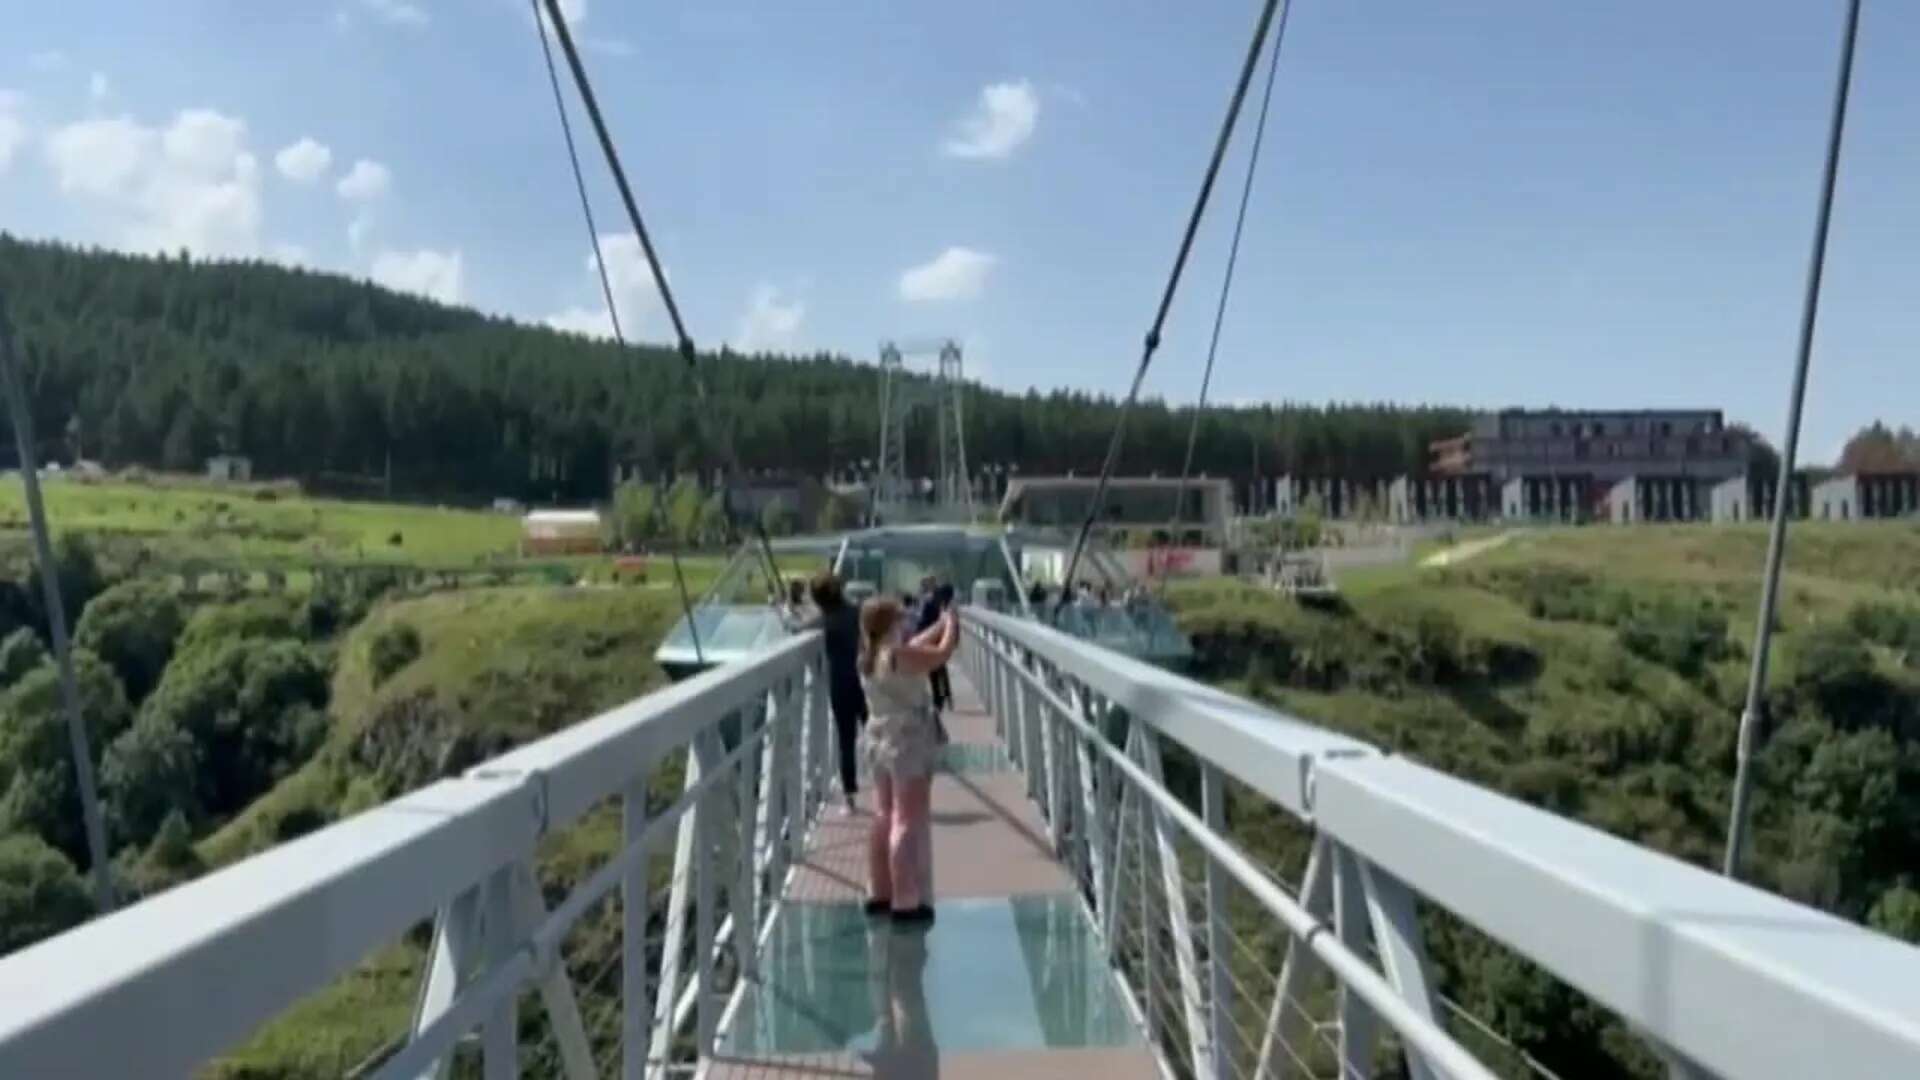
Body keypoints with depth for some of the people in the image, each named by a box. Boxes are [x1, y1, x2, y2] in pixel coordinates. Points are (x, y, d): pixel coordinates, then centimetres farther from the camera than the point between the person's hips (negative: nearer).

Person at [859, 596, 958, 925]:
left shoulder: (868, 657, 6)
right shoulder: (898, 656, -20)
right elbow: (942, 653, -14)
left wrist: (939, 627, 18)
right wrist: (951, 625, 2)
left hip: (879, 743, 9)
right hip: (907, 745, -9)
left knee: (883, 819, 16)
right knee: (908, 823, -4)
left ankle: (879, 894, 24)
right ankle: (906, 903, -1)